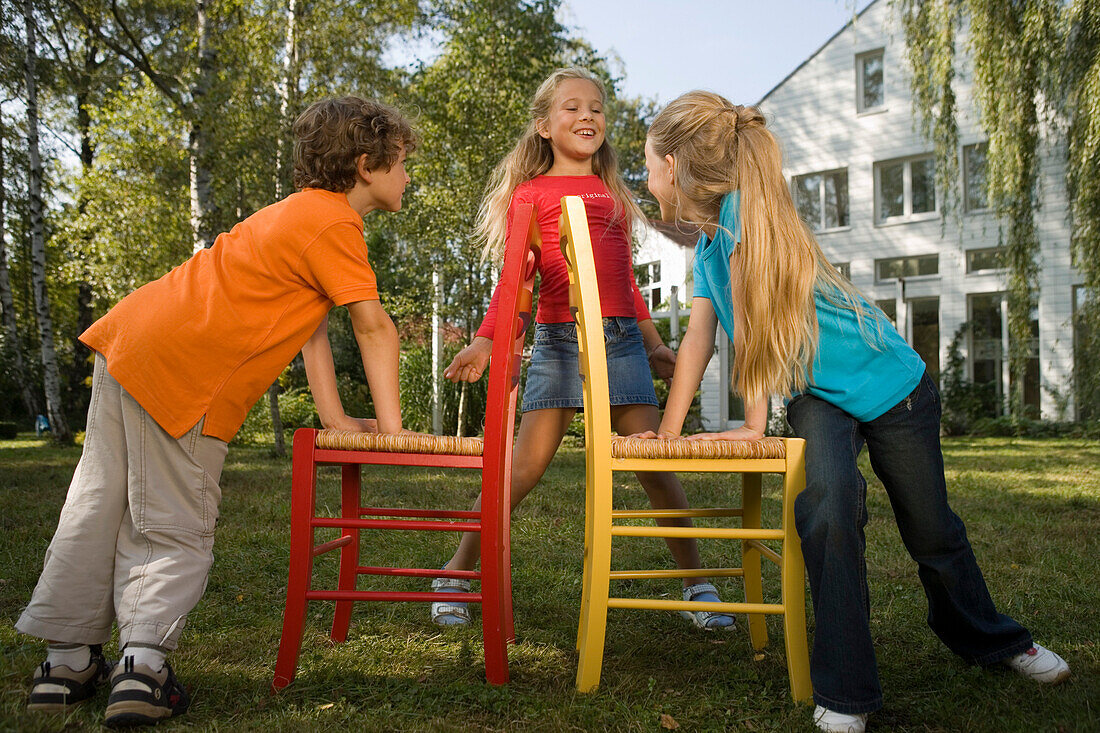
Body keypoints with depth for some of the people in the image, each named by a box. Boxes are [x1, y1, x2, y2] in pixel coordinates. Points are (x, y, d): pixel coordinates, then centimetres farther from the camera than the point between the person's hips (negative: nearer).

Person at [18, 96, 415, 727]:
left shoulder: (301, 212, 21)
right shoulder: (336, 224, -9)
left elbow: (312, 319, 18)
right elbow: (374, 329, -10)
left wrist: (336, 418, 15)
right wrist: (390, 427, -2)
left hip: (132, 336, 10)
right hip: (183, 370, -10)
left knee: (100, 509, 13)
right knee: (173, 532, -1)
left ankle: (68, 660, 22)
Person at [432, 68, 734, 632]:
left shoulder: (613, 193, 21)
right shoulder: (529, 193, 8)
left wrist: (654, 343, 25)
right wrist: (483, 343, -10)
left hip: (623, 338, 4)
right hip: (560, 337, -3)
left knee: (653, 466, 1)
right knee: (523, 467, -8)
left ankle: (697, 585, 12)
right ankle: (457, 575, 6)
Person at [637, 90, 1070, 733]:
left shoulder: (742, 210, -25)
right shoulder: (708, 240, 1)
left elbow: (754, 320, -24)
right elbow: (699, 338, 2)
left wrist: (754, 425, -17)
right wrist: (667, 433, 2)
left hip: (891, 385, -5)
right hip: (816, 396, 5)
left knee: (933, 532, 10)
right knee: (828, 503, -23)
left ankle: (989, 639, 41)